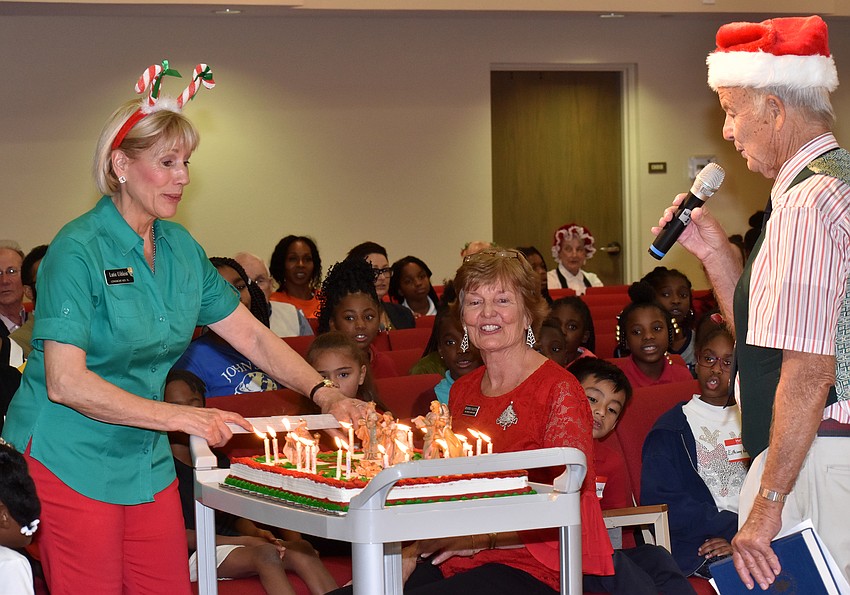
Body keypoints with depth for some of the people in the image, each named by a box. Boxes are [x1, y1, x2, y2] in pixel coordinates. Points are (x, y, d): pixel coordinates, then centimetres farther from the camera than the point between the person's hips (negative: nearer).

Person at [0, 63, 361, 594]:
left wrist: (323, 393, -4)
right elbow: (65, 381, -22)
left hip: (147, 463, 7)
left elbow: (252, 336, 11)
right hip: (70, 463, -7)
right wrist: (179, 417, -24)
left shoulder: (181, 248, 7)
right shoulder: (79, 250, -15)